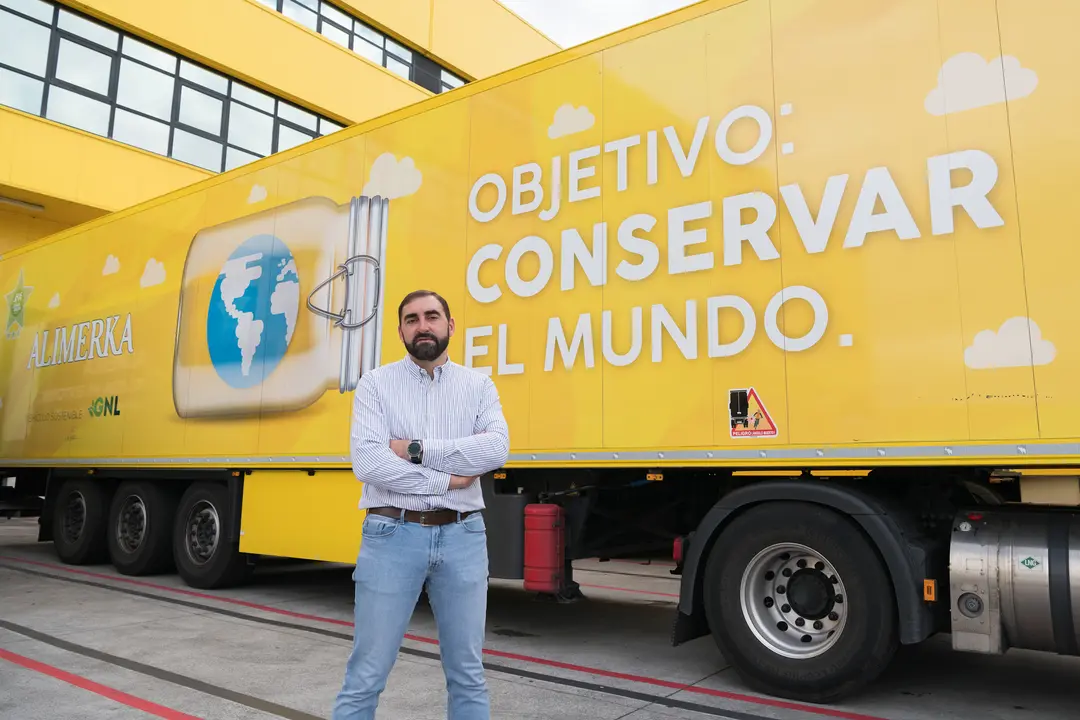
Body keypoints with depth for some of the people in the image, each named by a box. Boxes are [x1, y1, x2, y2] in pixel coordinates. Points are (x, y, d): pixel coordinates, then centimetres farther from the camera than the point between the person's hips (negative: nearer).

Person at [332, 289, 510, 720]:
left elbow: (496, 450, -11)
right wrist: (446, 479, -11)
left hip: (462, 537, 2)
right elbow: (368, 463, -12)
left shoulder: (479, 386, 7)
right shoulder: (376, 384, 2)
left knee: (468, 674, 12)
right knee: (366, 676, 6)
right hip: (393, 535, -2)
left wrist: (416, 450, -14)